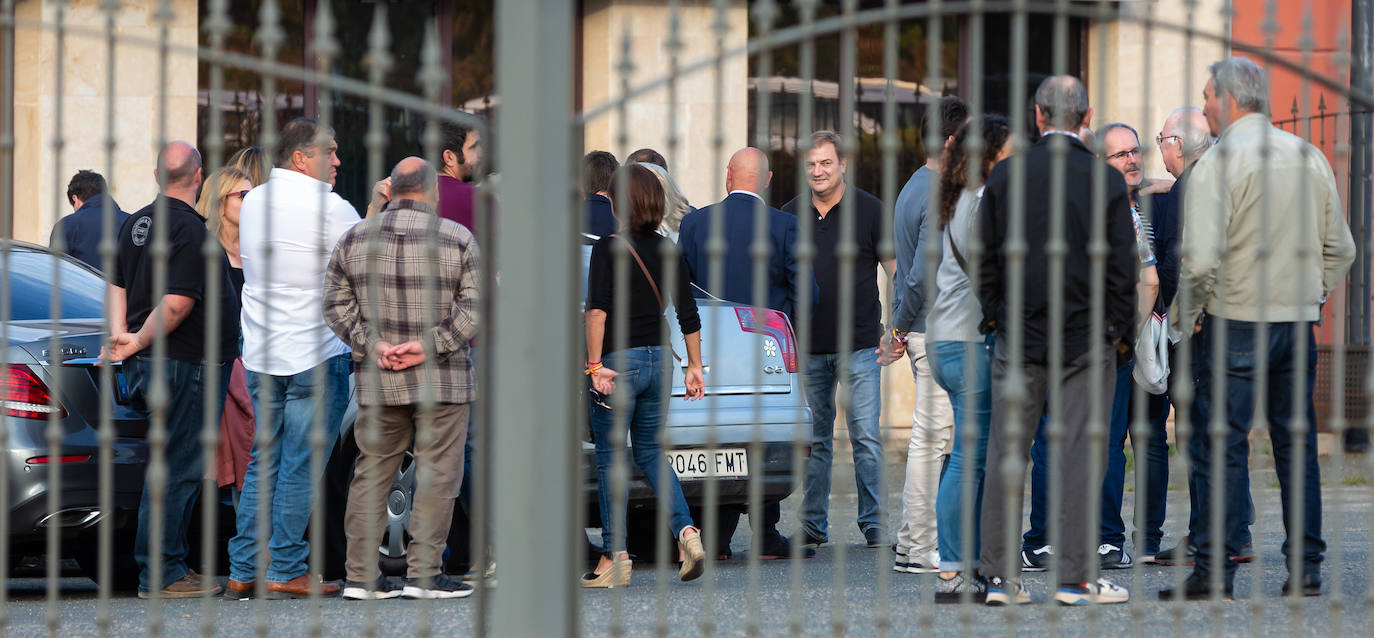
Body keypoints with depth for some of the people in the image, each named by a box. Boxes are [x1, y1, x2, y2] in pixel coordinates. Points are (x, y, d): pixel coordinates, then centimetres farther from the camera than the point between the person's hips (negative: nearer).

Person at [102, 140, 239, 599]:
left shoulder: (136, 223, 14)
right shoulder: (190, 229, -15)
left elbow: (117, 287, 14)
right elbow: (177, 304, -21)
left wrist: (120, 335, 3)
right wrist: (137, 343, -14)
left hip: (146, 367, 9)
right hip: (185, 364, -9)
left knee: (177, 467, 15)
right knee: (177, 469, -6)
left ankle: (171, 566, 18)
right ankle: (160, 574, -5)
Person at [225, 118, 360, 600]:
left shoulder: (252, 203, 9)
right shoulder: (331, 209, -12)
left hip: (260, 356, 7)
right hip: (316, 353, -7)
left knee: (263, 463, 12)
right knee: (301, 467, -2)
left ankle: (243, 571, 10)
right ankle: (285, 572, -1)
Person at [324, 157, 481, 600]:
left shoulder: (354, 239, 8)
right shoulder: (458, 239, -2)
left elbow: (336, 302, 5)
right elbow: (475, 306, -9)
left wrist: (369, 344, -3)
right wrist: (430, 345, -12)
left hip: (376, 380, 4)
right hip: (442, 380, -4)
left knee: (372, 472, 9)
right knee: (437, 473, 1)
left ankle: (359, 575, 9)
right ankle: (422, 572, -1)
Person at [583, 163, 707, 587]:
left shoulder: (608, 248, -11)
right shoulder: (668, 251, 6)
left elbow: (597, 309, -19)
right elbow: (688, 316, 8)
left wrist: (595, 364, -17)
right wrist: (694, 367, 15)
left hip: (619, 361, -6)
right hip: (659, 359, 6)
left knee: (610, 458, 3)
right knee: (649, 451, 17)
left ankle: (615, 558, 4)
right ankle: (686, 532, -1)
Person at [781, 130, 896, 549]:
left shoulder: (868, 210, 1)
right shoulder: (790, 215, 9)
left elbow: (897, 273, 2)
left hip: (860, 346, -3)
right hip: (807, 348, 3)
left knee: (867, 438, -5)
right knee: (813, 441, 6)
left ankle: (872, 524, 1)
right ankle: (813, 526, 11)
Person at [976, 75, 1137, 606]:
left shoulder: (1005, 175, 0)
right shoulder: (1107, 180, -5)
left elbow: (986, 258, 4)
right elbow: (1123, 265, -3)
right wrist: (1119, 328, 6)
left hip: (1019, 335, 2)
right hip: (1087, 334, -2)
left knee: (1006, 452, 6)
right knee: (1079, 453, 0)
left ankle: (1000, 574, 6)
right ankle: (1075, 577, -1)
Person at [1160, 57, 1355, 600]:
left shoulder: (1219, 163, -11)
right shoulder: (1309, 157, 9)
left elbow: (1202, 258, -17)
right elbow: (1340, 248, 13)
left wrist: (1184, 318, -5)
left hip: (1234, 321, -6)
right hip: (1299, 321, 6)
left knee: (1221, 448, -3)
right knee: (1297, 444, 10)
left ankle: (1214, 571, -4)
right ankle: (1305, 569, 10)